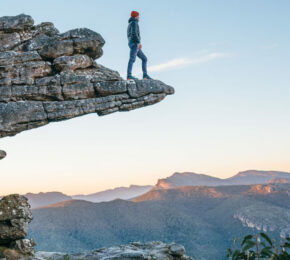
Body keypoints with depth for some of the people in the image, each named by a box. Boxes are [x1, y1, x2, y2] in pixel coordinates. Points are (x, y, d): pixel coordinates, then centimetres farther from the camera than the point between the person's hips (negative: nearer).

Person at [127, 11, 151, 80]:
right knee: (132, 59, -21)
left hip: (131, 44, 10)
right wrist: (139, 42, -17)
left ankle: (145, 75, 0)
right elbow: (134, 33, -18)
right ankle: (129, 75, -33)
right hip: (135, 43, -10)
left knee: (144, 59, 10)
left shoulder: (129, 25, 28)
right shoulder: (134, 23, -3)